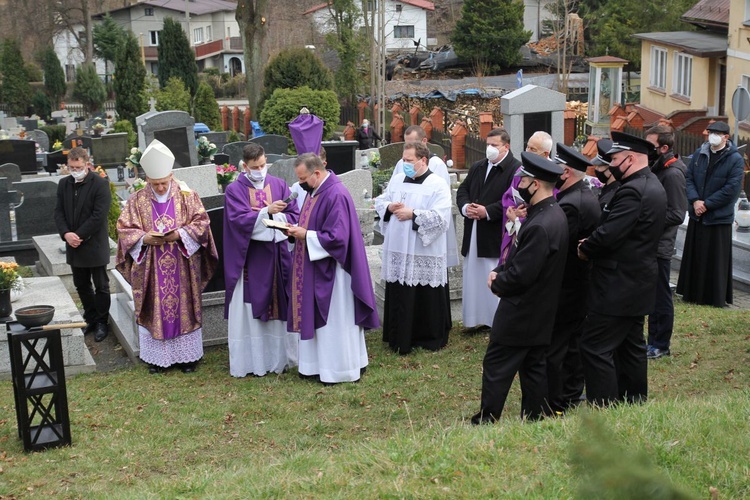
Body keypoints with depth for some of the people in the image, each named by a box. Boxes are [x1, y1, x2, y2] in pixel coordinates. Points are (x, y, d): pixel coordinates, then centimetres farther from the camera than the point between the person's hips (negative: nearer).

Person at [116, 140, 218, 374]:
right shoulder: (137, 200, -1)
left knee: (184, 308, 7)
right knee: (154, 310, 6)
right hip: (150, 269, 0)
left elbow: (201, 223, -3)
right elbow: (125, 230, -1)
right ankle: (157, 357, 19)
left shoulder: (187, 195, -2)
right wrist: (144, 238, -18)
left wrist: (180, 234, -19)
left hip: (182, 268, 0)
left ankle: (186, 355, 20)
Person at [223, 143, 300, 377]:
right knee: (249, 309, 1)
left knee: (280, 305, 8)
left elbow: (294, 215, 2)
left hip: (277, 255, 3)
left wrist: (275, 217, -15)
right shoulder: (234, 190, -3)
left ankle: (280, 356, 19)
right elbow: (239, 220, -16)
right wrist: (267, 212, -26)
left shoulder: (279, 185, 6)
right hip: (249, 259, -3)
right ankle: (252, 360, 9)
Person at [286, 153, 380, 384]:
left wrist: (305, 235, -19)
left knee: (335, 320, 2)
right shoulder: (315, 191, 9)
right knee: (316, 317, 15)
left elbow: (337, 237, -25)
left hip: (330, 270, -10)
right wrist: (298, 230, 1)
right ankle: (319, 364, 25)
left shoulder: (336, 195, -22)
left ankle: (339, 368, 14)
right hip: (314, 268, 10)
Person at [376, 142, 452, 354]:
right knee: (399, 297, 10)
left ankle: (431, 337, 20)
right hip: (397, 249, 5)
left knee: (427, 298, 4)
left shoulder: (438, 185, -8)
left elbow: (440, 217, -17)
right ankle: (400, 338, 22)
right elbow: (380, 202, 18)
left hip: (425, 254, -5)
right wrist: (389, 207, -5)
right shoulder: (396, 181, 10)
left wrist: (412, 214, -18)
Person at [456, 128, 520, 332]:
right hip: (474, 234, 8)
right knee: (473, 277, 13)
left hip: (497, 236, -8)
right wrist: (465, 206, -5)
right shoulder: (477, 167, 15)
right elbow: (462, 190, 16)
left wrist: (487, 211, -20)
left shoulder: (515, 169, -10)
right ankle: (477, 318, 23)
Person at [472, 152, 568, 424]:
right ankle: (534, 419, 25)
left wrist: (496, 283, -8)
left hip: (521, 314, -10)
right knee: (533, 367, 16)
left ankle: (484, 422, 11)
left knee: (496, 368, 1)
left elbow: (520, 276, -26)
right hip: (540, 312, 10)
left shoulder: (540, 226, -28)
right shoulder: (553, 214, 5)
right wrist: (500, 270, -1)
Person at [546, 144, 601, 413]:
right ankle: (572, 396, 31)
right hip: (582, 284, 10)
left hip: (563, 288, -10)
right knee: (573, 343, 19)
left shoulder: (569, 205, -24)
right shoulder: (589, 196, 9)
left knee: (552, 348, -2)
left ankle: (554, 405, 5)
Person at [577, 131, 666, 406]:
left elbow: (608, 235, -28)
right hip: (638, 282, 11)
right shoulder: (653, 186, 12)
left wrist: (585, 249, -9)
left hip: (618, 287, -11)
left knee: (595, 348, -8)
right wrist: (592, 245, 3)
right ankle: (634, 403, 30)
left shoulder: (632, 191, -22)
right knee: (631, 346, 19)